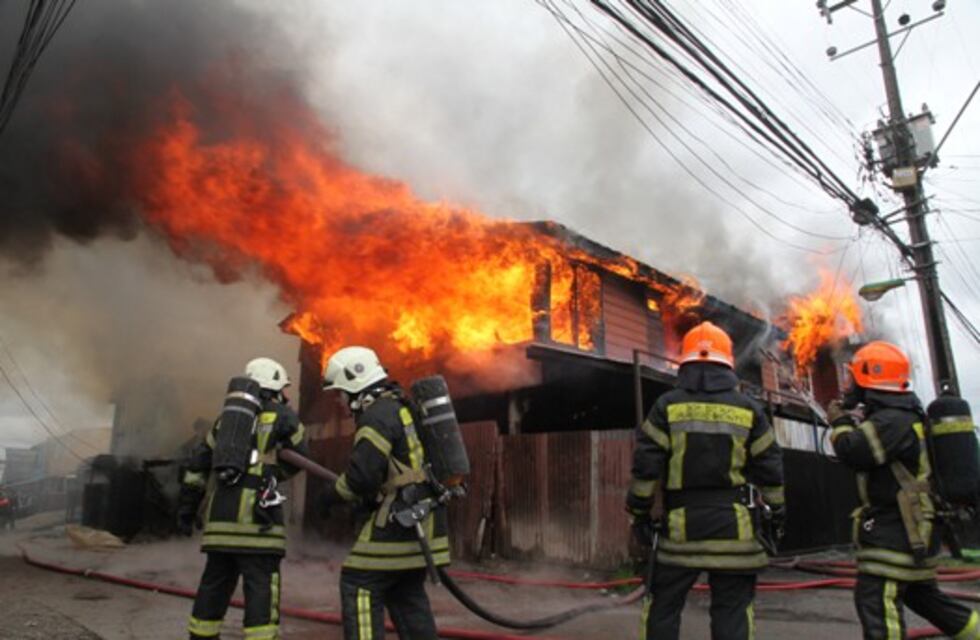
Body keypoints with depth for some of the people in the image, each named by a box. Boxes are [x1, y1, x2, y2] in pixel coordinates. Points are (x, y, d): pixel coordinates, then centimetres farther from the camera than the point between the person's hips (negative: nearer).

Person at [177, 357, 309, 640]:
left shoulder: (226, 419, 17)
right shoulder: (282, 417, 1)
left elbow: (196, 467, 17)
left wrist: (186, 510, 22)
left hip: (220, 518, 6)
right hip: (256, 519, -6)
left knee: (213, 585, 17)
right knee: (261, 589, -3)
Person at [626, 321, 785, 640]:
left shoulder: (668, 406, -4)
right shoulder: (748, 409, 1)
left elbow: (646, 465, -6)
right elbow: (769, 467, 6)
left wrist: (639, 513, 4)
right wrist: (777, 509, 20)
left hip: (682, 524, -1)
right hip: (733, 524, 1)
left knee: (663, 604, 11)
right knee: (731, 608, 9)